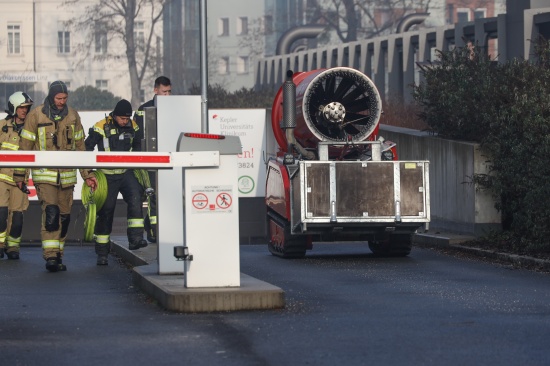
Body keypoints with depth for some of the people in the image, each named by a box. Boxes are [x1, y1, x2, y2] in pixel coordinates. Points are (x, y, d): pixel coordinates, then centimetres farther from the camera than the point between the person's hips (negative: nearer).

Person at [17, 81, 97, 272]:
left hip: (67, 175, 4)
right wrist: (19, 174, 3)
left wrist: (87, 174, 12)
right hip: (44, 174, -4)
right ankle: (50, 256, -19)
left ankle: (57, 255, 17)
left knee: (64, 216, 6)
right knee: (51, 212, -17)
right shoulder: (35, 116, -5)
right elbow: (25, 146, 2)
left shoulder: (72, 116, 7)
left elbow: (80, 147, 15)